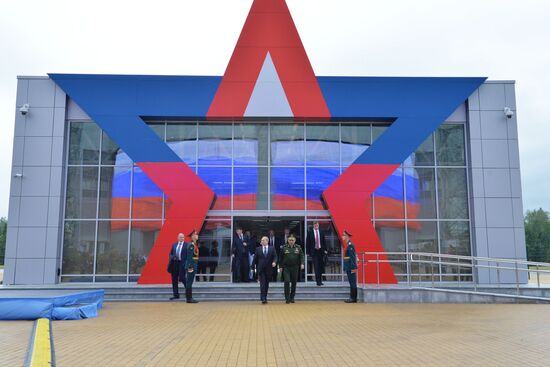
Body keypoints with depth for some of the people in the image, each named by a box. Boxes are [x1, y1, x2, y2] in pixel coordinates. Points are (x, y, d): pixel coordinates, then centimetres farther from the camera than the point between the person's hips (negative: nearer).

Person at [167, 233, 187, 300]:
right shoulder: (174, 245, 15)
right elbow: (170, 254, 16)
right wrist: (172, 257, -5)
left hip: (182, 264, -5)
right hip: (174, 263, 5)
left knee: (182, 278, -8)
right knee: (174, 280, 7)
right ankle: (175, 294, 16)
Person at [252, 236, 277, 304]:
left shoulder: (272, 249, 5)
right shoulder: (258, 249, 6)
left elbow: (275, 257, -1)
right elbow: (255, 259, 7)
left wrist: (274, 262, -21)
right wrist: (253, 267, 4)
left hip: (268, 269, 1)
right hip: (261, 269, -1)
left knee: (267, 284, 9)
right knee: (262, 284, -8)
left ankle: (265, 298, 21)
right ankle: (263, 299, -9)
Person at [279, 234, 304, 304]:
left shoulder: (298, 247, 4)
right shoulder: (284, 247, 2)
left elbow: (301, 256, 2)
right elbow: (281, 258, 7)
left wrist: (302, 264, -14)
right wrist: (280, 266, 4)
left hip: (295, 268, 1)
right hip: (286, 267, -1)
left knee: (294, 283, 7)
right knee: (287, 282, -11)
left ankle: (292, 298, 20)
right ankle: (287, 298, -4)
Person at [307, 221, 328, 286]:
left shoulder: (321, 232, 8)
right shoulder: (310, 232, 0)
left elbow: (324, 241, 10)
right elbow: (308, 242, 0)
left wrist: (325, 249, 1)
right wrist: (308, 251, -4)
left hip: (320, 250, 3)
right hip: (314, 251, -3)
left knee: (321, 266, 6)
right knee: (316, 266, -7)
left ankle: (320, 280, 18)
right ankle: (318, 281, -5)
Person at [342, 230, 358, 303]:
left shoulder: (350, 245, -14)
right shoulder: (347, 244, 15)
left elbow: (352, 257, -19)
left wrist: (353, 268, -22)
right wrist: (345, 267, 20)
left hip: (351, 267, -10)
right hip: (349, 267, 10)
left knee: (352, 283, -5)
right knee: (352, 283, 12)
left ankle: (353, 298, -1)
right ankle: (352, 298, 17)